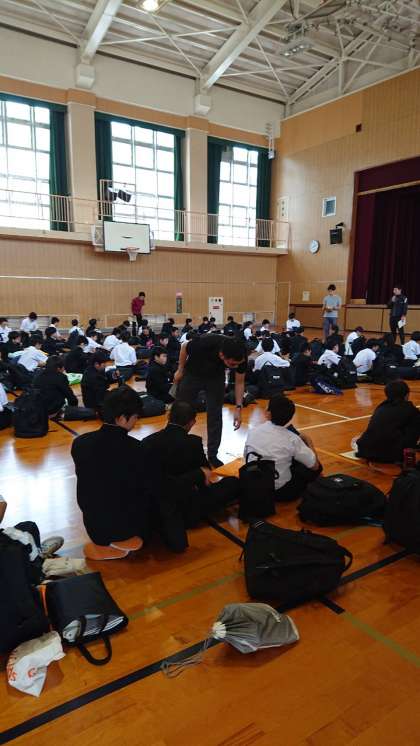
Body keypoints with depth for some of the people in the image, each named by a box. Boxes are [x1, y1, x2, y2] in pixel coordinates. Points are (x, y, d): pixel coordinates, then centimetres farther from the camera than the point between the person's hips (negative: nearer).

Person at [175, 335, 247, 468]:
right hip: (192, 374, -2)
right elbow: (184, 348, -17)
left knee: (215, 415, -1)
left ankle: (212, 455, 12)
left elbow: (239, 382, -13)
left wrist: (238, 408, -17)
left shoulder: (240, 356, -31)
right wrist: (180, 370, -5)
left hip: (216, 378, 2)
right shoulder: (205, 343, -41)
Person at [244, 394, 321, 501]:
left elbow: (246, 456, 8)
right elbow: (315, 465, -8)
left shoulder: (253, 432, -8)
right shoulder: (292, 439, -17)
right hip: (281, 492, -4)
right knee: (317, 467, 13)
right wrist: (309, 442, 9)